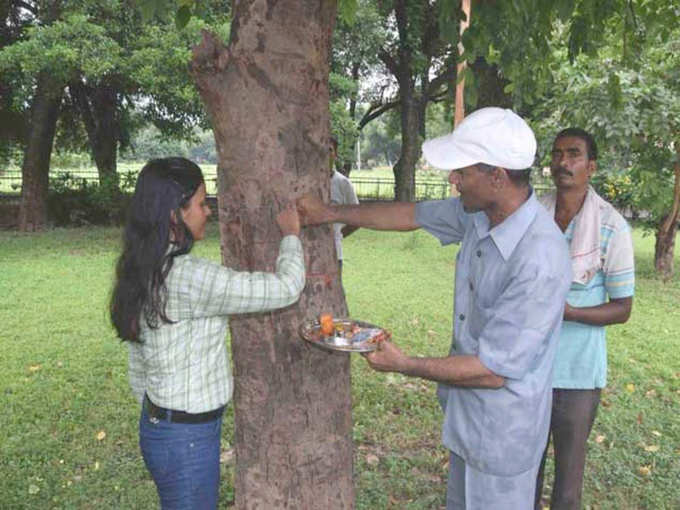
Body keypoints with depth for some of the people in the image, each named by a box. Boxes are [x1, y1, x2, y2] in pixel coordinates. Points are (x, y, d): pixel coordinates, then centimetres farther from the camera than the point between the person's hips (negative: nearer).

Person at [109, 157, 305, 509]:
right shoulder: (189, 276, -27)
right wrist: (290, 235, -6)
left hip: (157, 424, 9)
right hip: (187, 437, -9)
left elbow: (138, 369, 11)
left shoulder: (144, 272, 2)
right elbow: (286, 288, -24)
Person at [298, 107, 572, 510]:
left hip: (503, 430, -8)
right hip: (468, 414, 8)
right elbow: (412, 215, 6)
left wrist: (404, 365, -21)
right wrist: (333, 213, 6)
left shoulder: (540, 260, -34)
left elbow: (494, 370, -29)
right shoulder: (479, 213, -9)